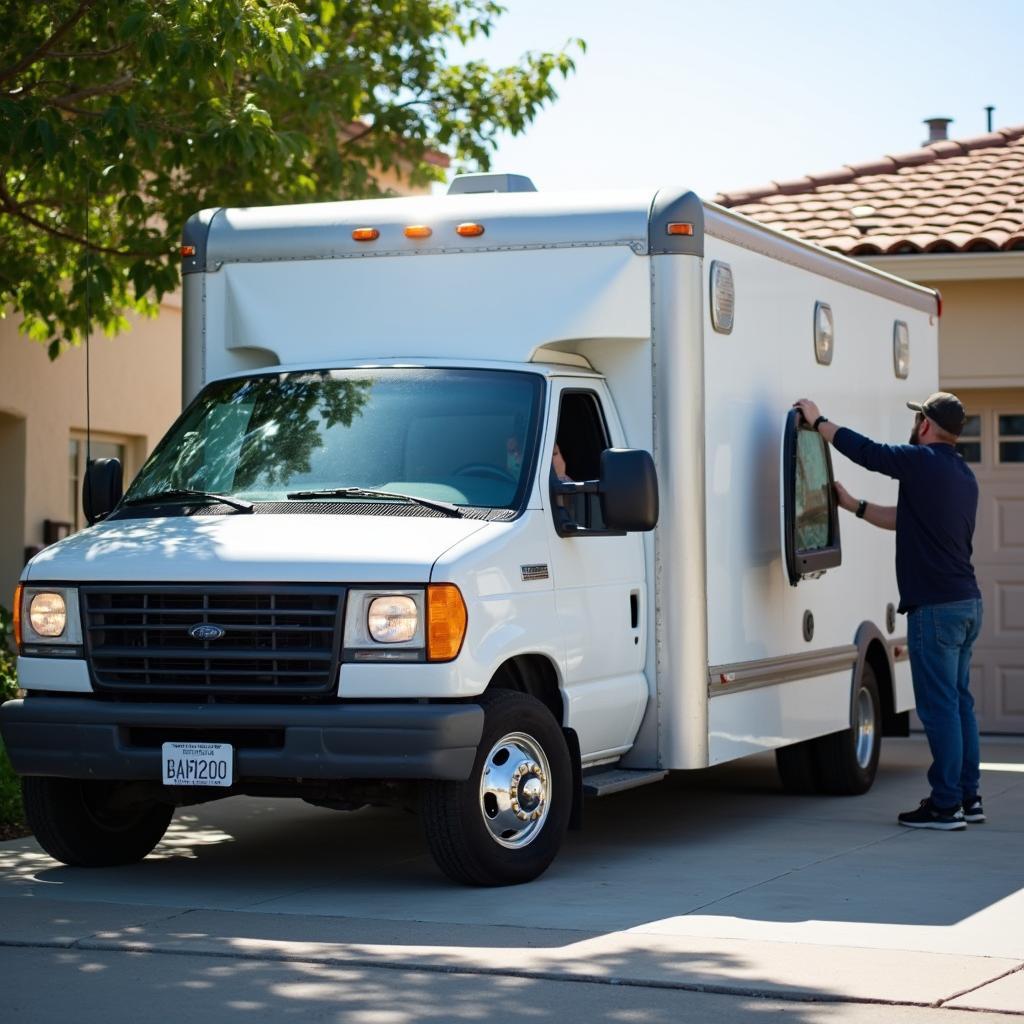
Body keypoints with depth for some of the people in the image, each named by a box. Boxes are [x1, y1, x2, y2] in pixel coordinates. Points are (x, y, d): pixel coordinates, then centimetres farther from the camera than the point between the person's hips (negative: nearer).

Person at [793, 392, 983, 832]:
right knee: (958, 702, 14)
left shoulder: (923, 462, -12)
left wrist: (817, 420, 8)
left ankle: (946, 804, -3)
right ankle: (967, 797, 18)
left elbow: (863, 450, -7)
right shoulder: (963, 475, 15)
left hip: (935, 606, -9)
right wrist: (855, 506, 30)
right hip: (966, 602, 9)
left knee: (940, 706, -6)